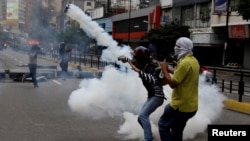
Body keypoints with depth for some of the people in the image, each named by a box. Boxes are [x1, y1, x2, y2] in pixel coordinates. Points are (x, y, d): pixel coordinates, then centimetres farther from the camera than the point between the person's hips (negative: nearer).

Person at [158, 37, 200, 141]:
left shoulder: (185, 63, -23)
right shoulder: (193, 60, 10)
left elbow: (172, 84, -21)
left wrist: (164, 70, -9)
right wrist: (169, 69, 15)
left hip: (181, 105, -9)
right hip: (190, 105, 10)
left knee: (163, 124, 4)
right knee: (177, 131, 19)